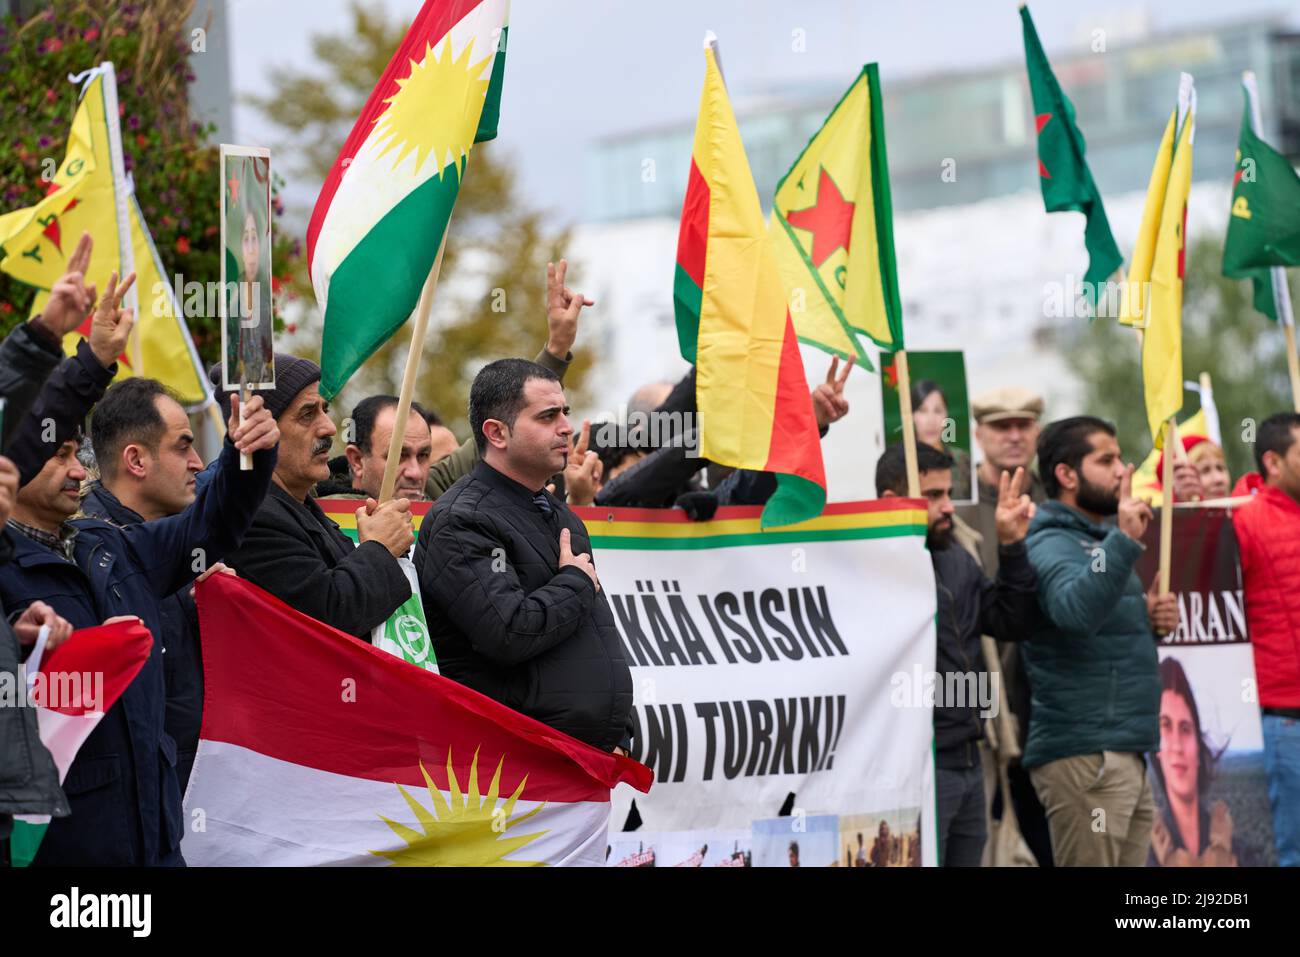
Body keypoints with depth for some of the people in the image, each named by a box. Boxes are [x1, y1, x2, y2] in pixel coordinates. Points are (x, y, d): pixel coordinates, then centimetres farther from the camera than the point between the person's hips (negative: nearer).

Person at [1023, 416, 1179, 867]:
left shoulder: (1098, 541, 21)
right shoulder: (1053, 546, -11)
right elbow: (1073, 610, -32)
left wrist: (1149, 618, 8)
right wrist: (1123, 541, -40)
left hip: (1124, 753, 10)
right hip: (1085, 756, -10)